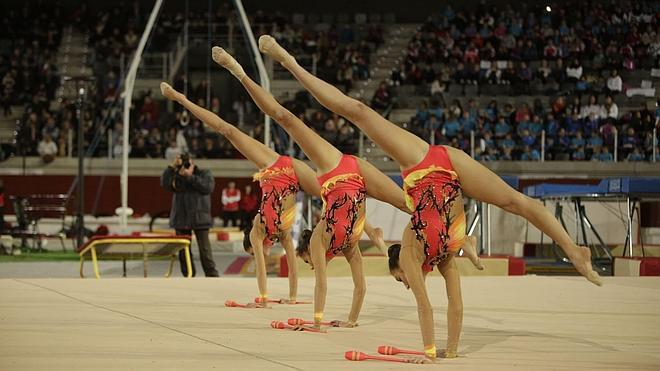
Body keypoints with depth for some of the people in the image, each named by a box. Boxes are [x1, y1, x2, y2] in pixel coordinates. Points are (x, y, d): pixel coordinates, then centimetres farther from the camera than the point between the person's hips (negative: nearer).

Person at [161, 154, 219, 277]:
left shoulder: (204, 174, 3)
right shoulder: (177, 177, 9)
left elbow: (208, 187, -15)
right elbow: (165, 183, -7)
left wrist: (190, 177, -17)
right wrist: (172, 167, -13)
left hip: (199, 219, -3)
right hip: (181, 219, 3)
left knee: (204, 248, -4)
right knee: (183, 251, 5)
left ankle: (212, 275, 0)